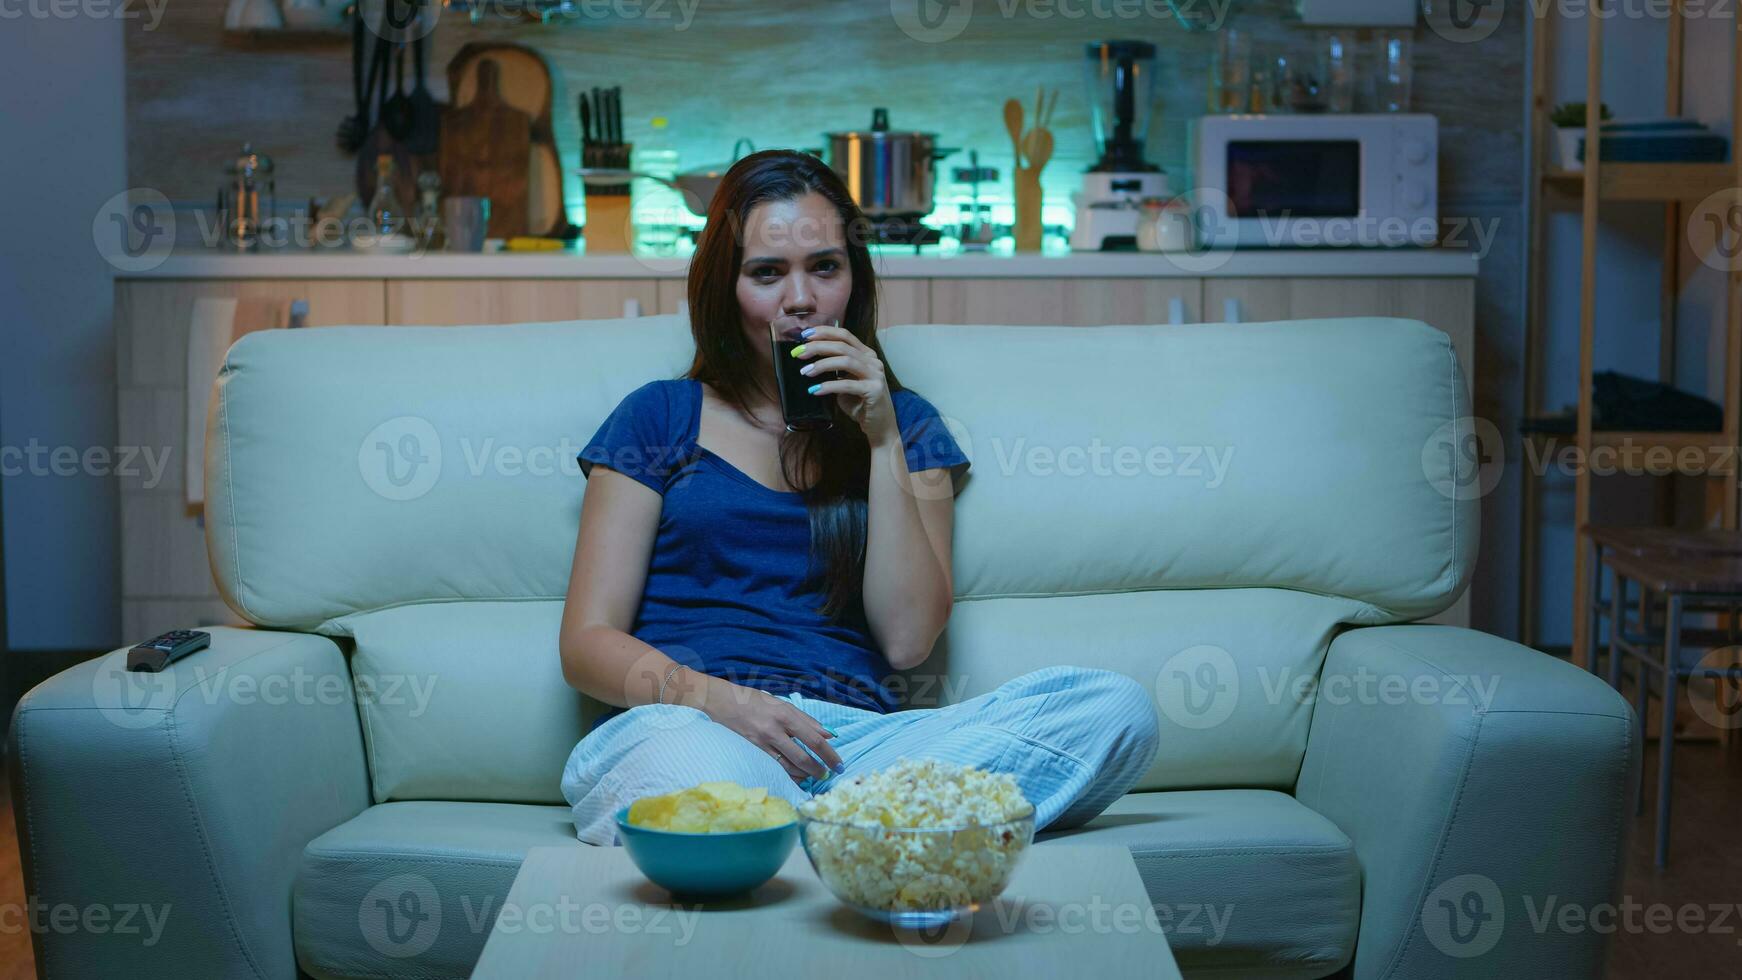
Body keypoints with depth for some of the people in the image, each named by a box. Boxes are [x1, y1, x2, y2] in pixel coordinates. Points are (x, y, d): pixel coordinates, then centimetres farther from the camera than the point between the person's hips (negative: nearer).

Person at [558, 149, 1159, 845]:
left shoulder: (904, 426, 22)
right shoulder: (660, 417, 17)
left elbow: (907, 640, 7)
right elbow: (587, 644, 9)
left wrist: (884, 440, 2)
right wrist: (717, 698, -11)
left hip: (855, 736, 4)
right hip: (685, 726, -4)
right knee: (702, 768, -45)